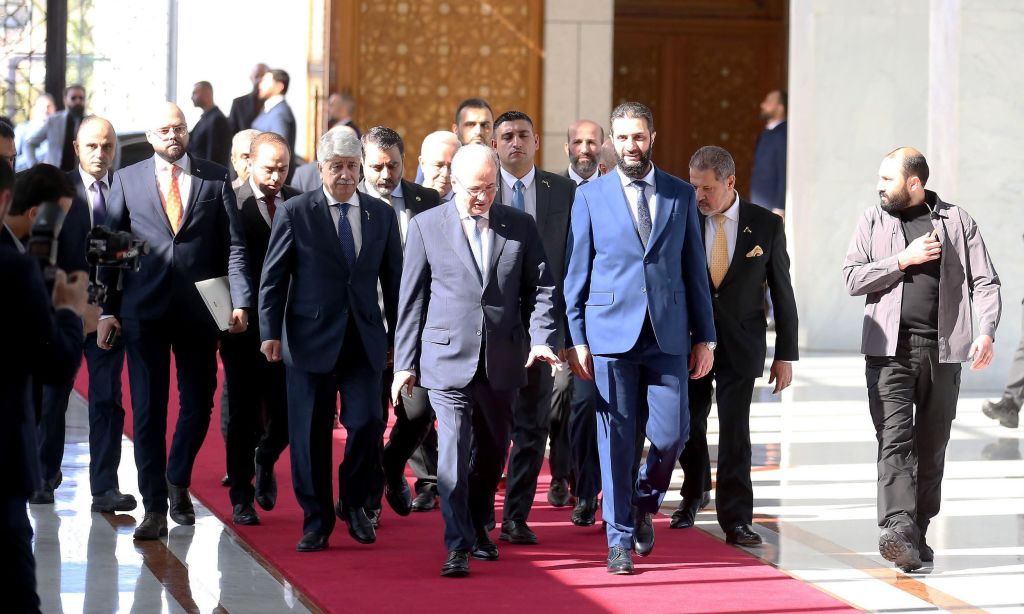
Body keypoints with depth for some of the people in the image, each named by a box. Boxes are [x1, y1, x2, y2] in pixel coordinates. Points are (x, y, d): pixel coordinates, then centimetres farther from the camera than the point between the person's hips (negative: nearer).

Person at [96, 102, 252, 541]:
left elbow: (233, 246, 2)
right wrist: (107, 310, -1)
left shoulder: (216, 178, 5)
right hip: (143, 310, 0)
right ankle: (154, 508, 4)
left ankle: (177, 481, 32)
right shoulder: (127, 179, 6)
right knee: (148, 410, 0)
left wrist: (240, 301, -9)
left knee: (198, 403, 8)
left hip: (198, 308, 1)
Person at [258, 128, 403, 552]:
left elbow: (393, 280, 13)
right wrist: (271, 333, -8)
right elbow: (273, 278, 0)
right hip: (310, 339, -2)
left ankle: (354, 503, 17)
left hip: (363, 341, 2)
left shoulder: (382, 216, 8)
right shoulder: (294, 213, 0)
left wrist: (397, 337, 11)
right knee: (310, 434, 2)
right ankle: (317, 520, 15)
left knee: (366, 423, -8)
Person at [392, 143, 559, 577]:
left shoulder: (521, 226, 6)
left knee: (492, 452, 15)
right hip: (448, 359, -3)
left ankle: (478, 528, 35)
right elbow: (411, 300, 3)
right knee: (454, 452, -12)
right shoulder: (426, 226, 2)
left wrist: (542, 337, -11)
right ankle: (457, 547, -11)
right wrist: (405, 363, 1)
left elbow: (540, 288, 6)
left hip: (502, 362, 3)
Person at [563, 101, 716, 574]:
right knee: (616, 439, 0)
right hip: (611, 333, -1)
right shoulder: (590, 197, 4)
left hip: (668, 335, 1)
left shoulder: (681, 195, 8)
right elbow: (576, 273, 5)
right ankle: (620, 539, 9)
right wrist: (576, 338, -1)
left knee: (671, 433, -4)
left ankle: (643, 504, 25)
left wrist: (704, 336, 6)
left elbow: (695, 269, 10)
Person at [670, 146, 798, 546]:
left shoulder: (766, 226, -3)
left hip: (740, 343, -2)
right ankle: (694, 493, 37)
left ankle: (736, 520, -3)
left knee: (735, 431, -8)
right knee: (688, 425, 12)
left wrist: (785, 355, 0)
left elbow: (782, 293, 1)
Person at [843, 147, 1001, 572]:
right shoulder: (873, 221, 10)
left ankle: (917, 534, 16)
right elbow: (852, 278, 2)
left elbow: (984, 281, 4)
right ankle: (896, 528, -24)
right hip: (890, 350, -1)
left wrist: (985, 331, -11)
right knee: (895, 440, -14)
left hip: (942, 350, 1)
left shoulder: (956, 221, 8)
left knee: (931, 446, 7)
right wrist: (905, 259, -8)